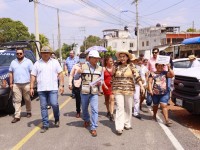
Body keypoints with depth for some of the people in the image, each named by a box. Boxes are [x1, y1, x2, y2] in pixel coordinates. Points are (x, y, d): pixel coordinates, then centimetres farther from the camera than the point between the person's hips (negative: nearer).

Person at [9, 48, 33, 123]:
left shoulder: (28, 61, 4)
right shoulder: (13, 62, 14)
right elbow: (10, 73, 14)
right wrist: (11, 83, 6)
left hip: (26, 84, -2)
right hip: (16, 84, 2)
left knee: (27, 99, 8)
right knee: (17, 100, -2)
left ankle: (28, 112, 27)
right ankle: (17, 116, -1)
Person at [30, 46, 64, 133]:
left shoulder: (55, 62, 7)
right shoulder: (37, 63, 9)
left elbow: (60, 74, 4)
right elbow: (33, 76, 8)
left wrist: (61, 85, -5)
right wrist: (31, 88, 1)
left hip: (53, 88, -2)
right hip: (41, 89, 2)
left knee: (54, 104, -12)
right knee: (43, 107, 4)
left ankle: (57, 119, 16)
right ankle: (45, 125, 13)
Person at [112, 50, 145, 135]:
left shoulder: (131, 66, 0)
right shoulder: (117, 67, 6)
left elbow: (137, 76, -7)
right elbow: (113, 79, 13)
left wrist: (141, 86, -17)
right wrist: (112, 89, 14)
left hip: (129, 90, 0)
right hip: (118, 90, 0)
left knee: (128, 108, 9)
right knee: (119, 108, -6)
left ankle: (127, 124, 24)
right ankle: (119, 127, -7)